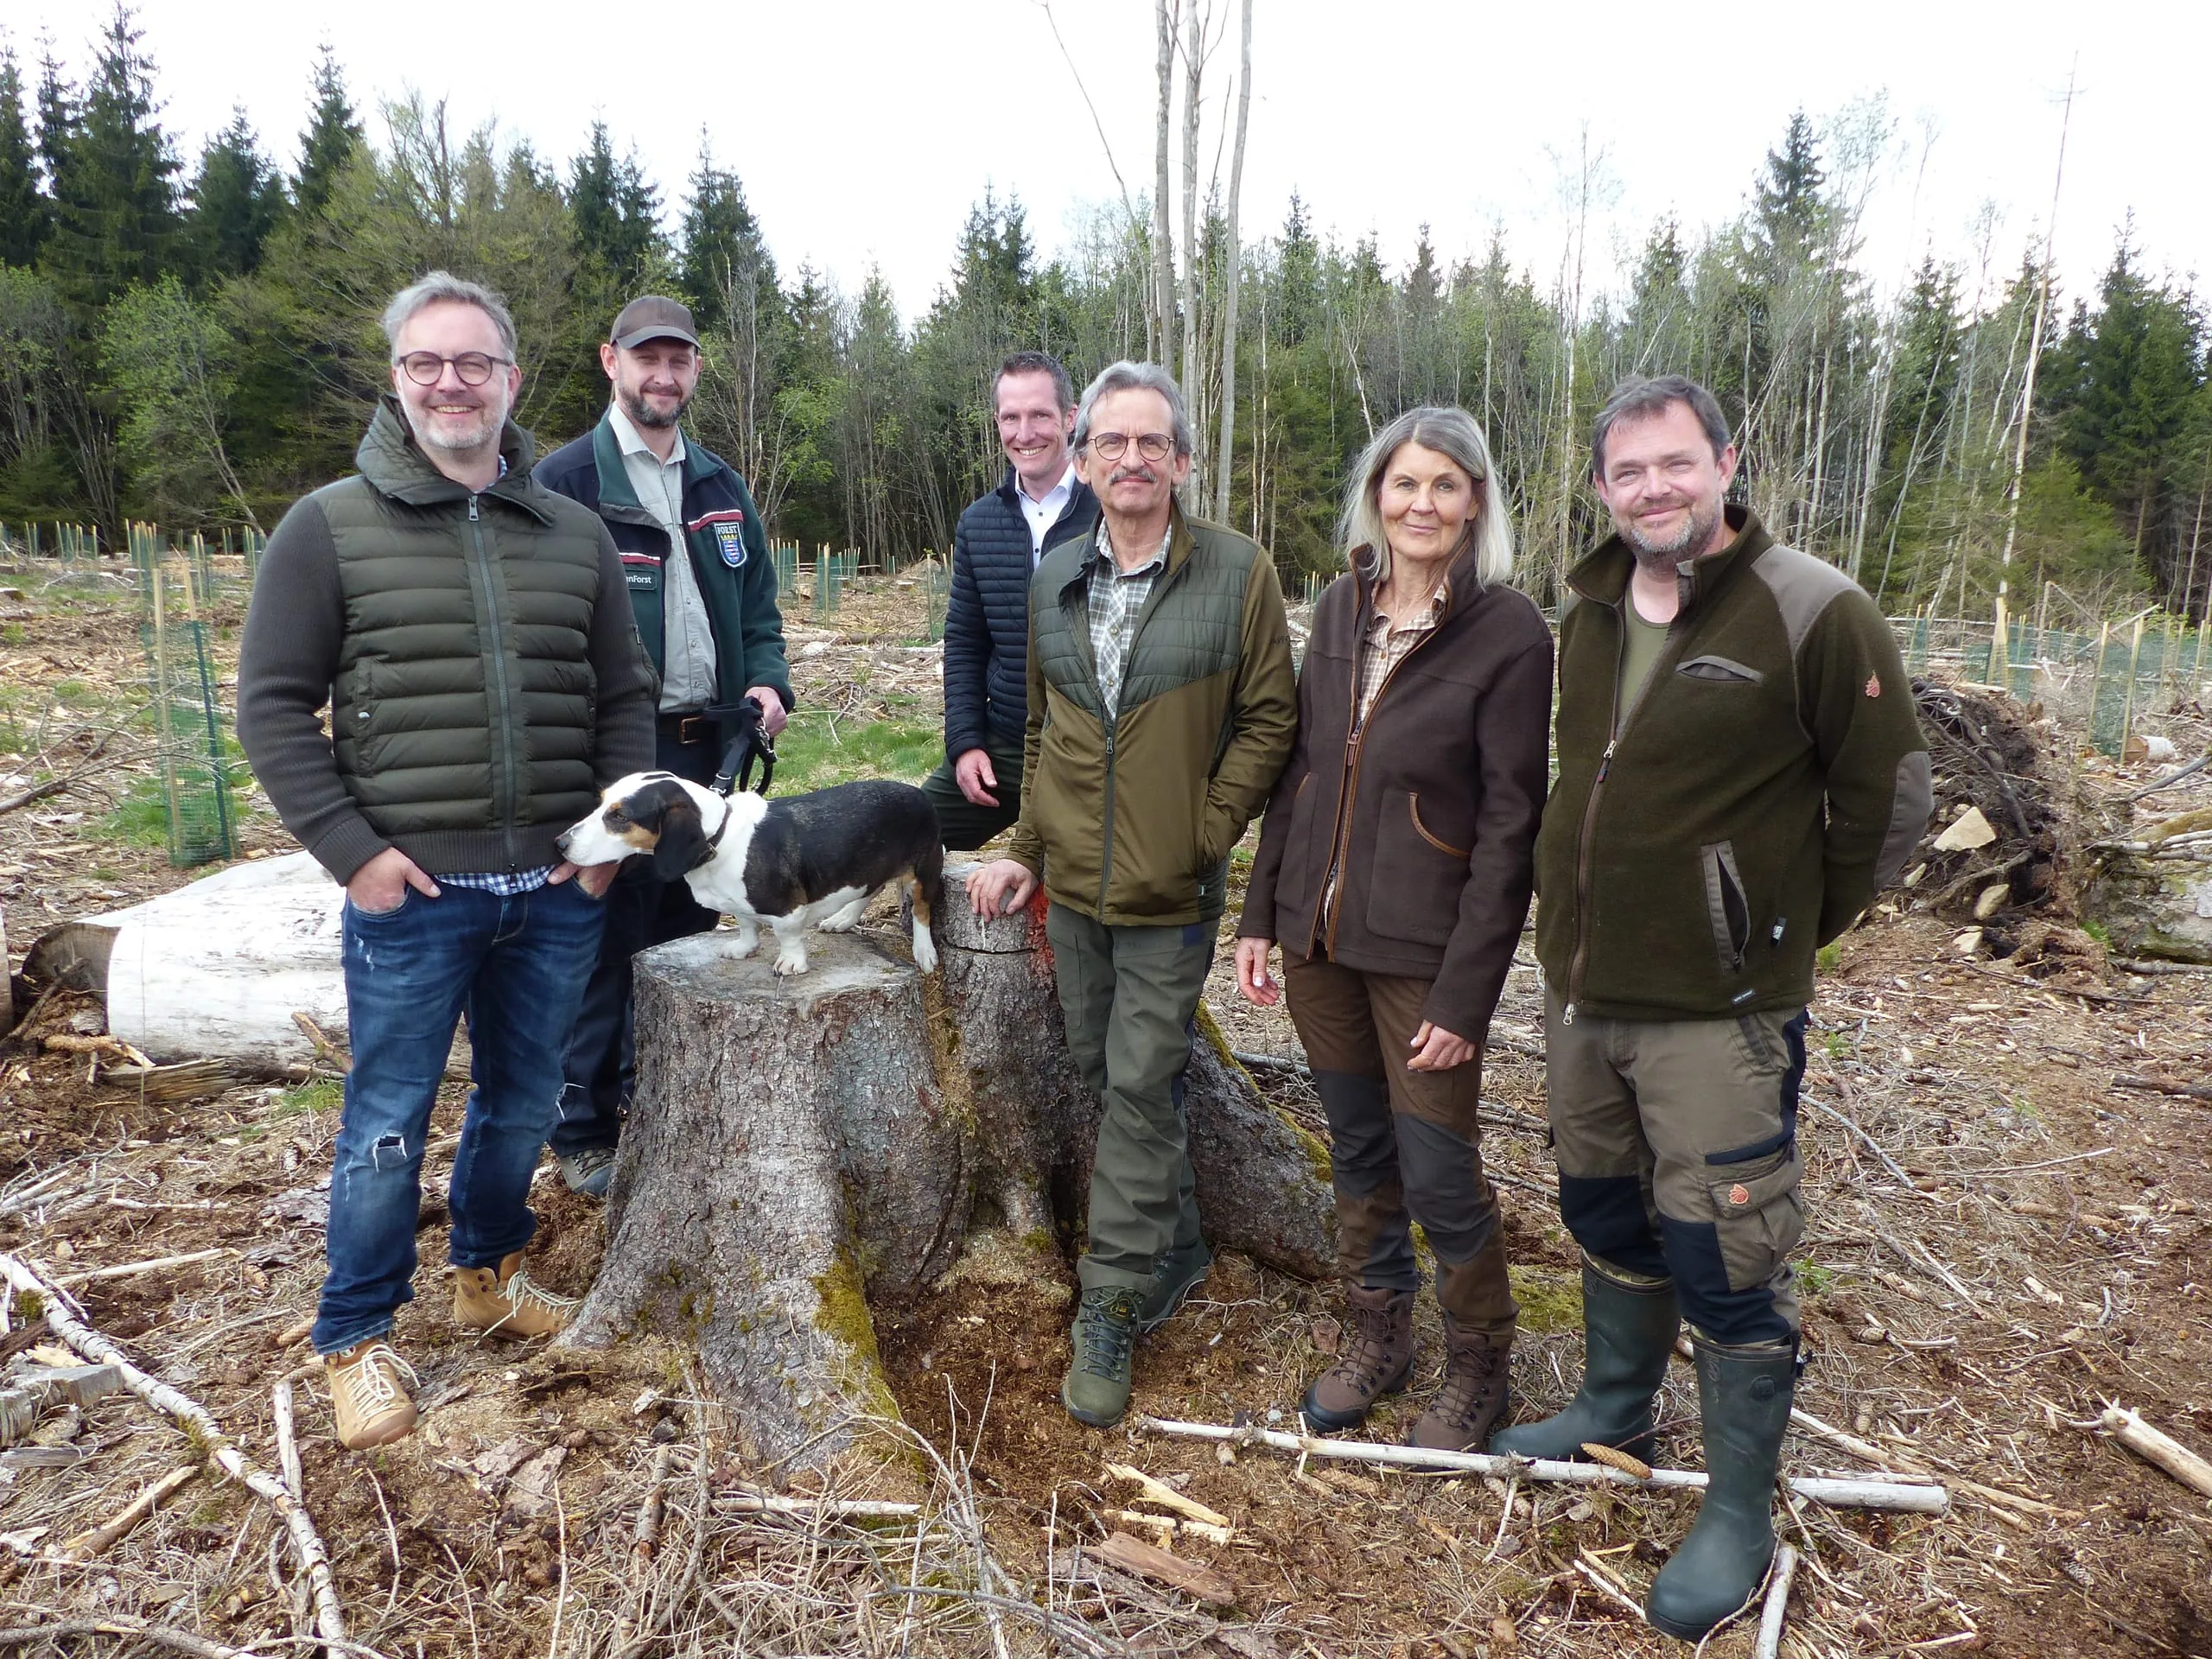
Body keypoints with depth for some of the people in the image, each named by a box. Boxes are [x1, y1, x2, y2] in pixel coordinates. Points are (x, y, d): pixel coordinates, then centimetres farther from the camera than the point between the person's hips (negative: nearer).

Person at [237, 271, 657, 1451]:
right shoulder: (330, 527, -2)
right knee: (389, 1119, 7)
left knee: (523, 1101, 17)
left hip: (558, 892, 4)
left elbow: (624, 699, 12)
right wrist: (350, 849, -11)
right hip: (411, 893, -3)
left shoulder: (574, 535, 7)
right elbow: (272, 704, -3)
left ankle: (489, 1273, 40)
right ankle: (355, 1340, 26)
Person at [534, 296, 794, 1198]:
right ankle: (583, 1131, 15)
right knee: (604, 937, 1)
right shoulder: (566, 479, -5)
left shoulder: (721, 485, 13)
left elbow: (756, 600, 17)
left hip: (703, 743, 6)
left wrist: (768, 681, -2)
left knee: (689, 927, 14)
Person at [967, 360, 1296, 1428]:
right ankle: (1176, 1246, 35)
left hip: (1170, 893, -5)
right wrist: (1027, 849, 9)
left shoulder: (1237, 573, -7)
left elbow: (1269, 720, -4)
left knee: (1141, 1088, -1)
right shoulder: (1054, 579, 7)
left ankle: (1110, 1311, 11)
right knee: (1099, 1074, 15)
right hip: (1073, 885, 5)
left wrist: (1205, 833, -10)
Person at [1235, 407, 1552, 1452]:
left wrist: (1466, 991, -15)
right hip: (1319, 935, 5)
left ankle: (1477, 1370, 29)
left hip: (1423, 953, -5)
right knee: (1357, 1157, 18)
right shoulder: (1341, 607, 6)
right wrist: (1260, 914, 8)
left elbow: (1508, 826, -12)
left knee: (1438, 1179, 4)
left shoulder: (1509, 635, -11)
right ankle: (1377, 1339, 38)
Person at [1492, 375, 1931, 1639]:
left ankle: (1741, 1516, 23)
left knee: (1726, 1262, 3)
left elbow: (1887, 801, -6)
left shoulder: (1814, 612, -13)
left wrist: (1789, 930, 1)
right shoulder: (1590, 615, 6)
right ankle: (1617, 1410, 45)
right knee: (1607, 1215, 22)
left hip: (1718, 1009, -6)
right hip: (1582, 985, 7)